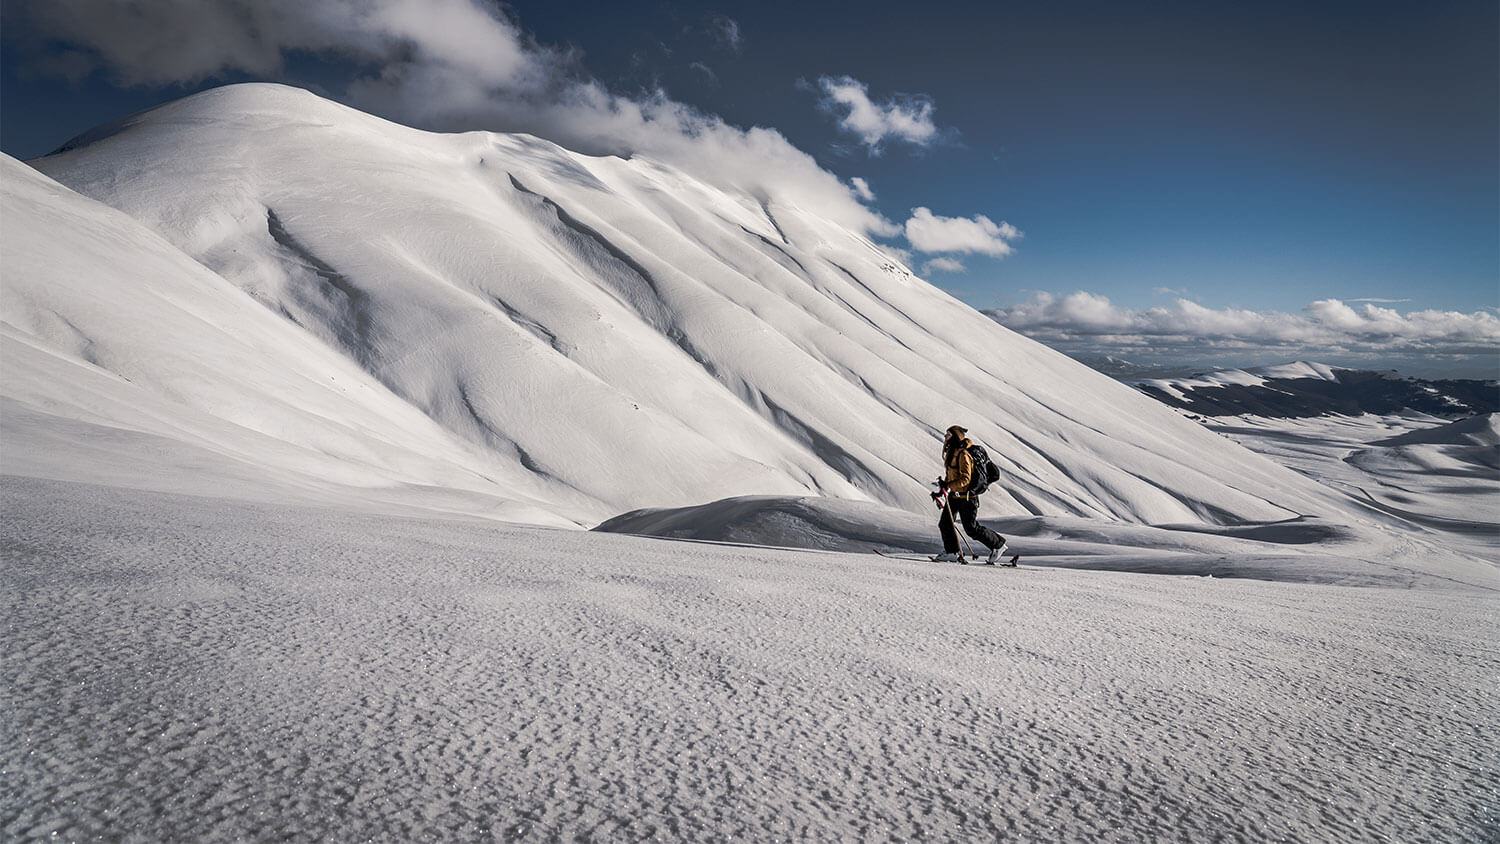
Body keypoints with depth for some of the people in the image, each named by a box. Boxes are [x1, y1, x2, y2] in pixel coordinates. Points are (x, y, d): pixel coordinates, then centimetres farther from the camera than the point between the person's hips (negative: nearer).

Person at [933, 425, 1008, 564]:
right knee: (944, 523, 4)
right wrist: (941, 492, 13)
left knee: (972, 529, -2)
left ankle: (998, 544, 16)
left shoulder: (963, 455, -21)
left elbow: (965, 479, -25)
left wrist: (948, 486, -32)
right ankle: (952, 552, 14)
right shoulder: (952, 453, 9)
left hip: (966, 496, -9)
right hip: (955, 495, 9)